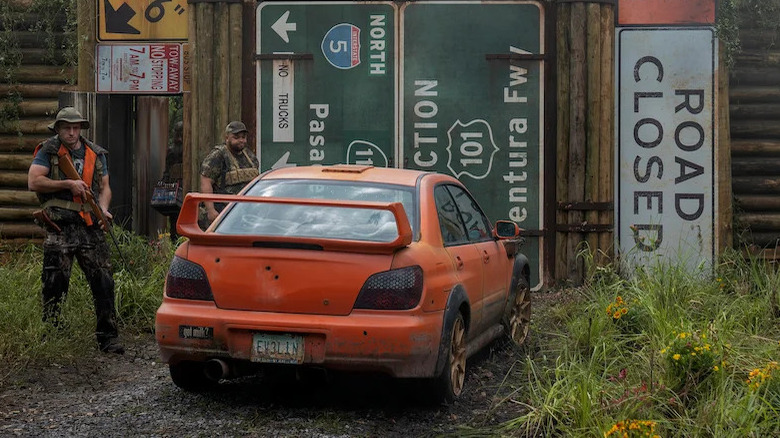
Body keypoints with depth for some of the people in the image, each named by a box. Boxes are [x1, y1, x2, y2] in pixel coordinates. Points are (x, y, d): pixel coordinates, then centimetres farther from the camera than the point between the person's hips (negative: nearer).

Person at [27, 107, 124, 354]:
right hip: (60, 228, -3)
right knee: (55, 284, 1)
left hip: (90, 227, 3)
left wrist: (103, 208, 0)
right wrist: (68, 184, -12)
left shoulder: (96, 154, 16)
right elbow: (33, 182, -7)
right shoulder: (49, 151, 3)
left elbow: (104, 187, 20)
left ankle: (108, 337, 3)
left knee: (103, 282, -2)